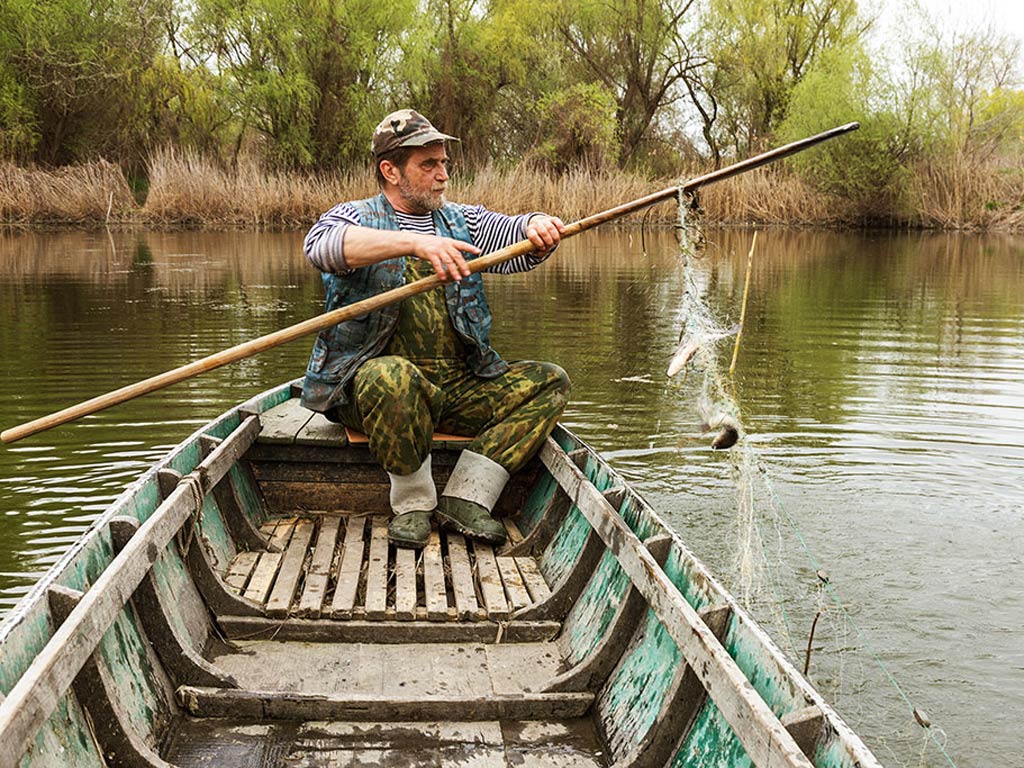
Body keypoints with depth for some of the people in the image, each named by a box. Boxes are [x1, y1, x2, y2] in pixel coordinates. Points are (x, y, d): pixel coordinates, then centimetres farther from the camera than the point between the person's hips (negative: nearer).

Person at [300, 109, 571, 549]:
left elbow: (518, 240, 3)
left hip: (461, 388, 5)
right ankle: (413, 502, -14)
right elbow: (320, 246, -22)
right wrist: (414, 242, -34)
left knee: (549, 382, -10)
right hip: (367, 384, -5)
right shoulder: (355, 217, 3)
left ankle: (465, 497, -13)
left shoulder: (462, 222, 18)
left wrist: (537, 227, -23)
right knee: (391, 375, -38)